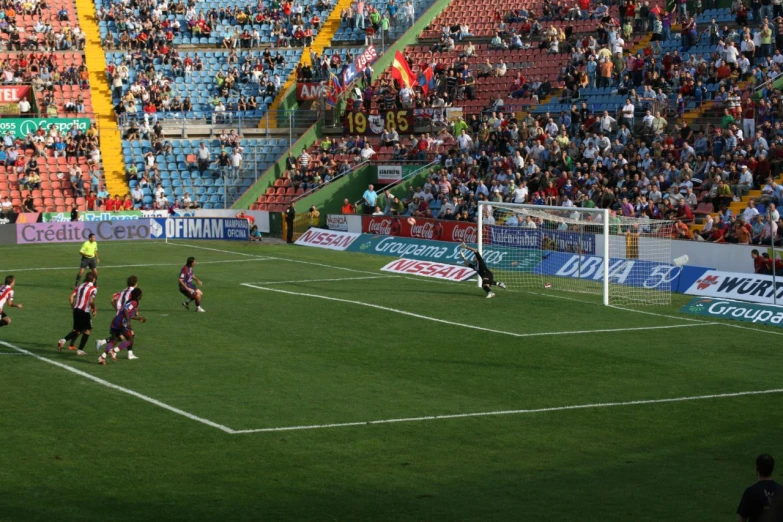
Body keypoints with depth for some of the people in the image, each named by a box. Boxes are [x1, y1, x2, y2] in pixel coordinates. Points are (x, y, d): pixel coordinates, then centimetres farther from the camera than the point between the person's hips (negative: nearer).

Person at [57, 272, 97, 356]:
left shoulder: (80, 286, 13)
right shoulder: (93, 288, -6)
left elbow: (71, 298, 5)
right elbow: (91, 301, -18)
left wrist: (74, 308, 16)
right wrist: (94, 309, 0)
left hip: (76, 310, 6)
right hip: (85, 311, -6)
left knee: (77, 330, 19)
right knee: (88, 330, 11)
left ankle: (63, 340, -4)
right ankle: (80, 350, 5)